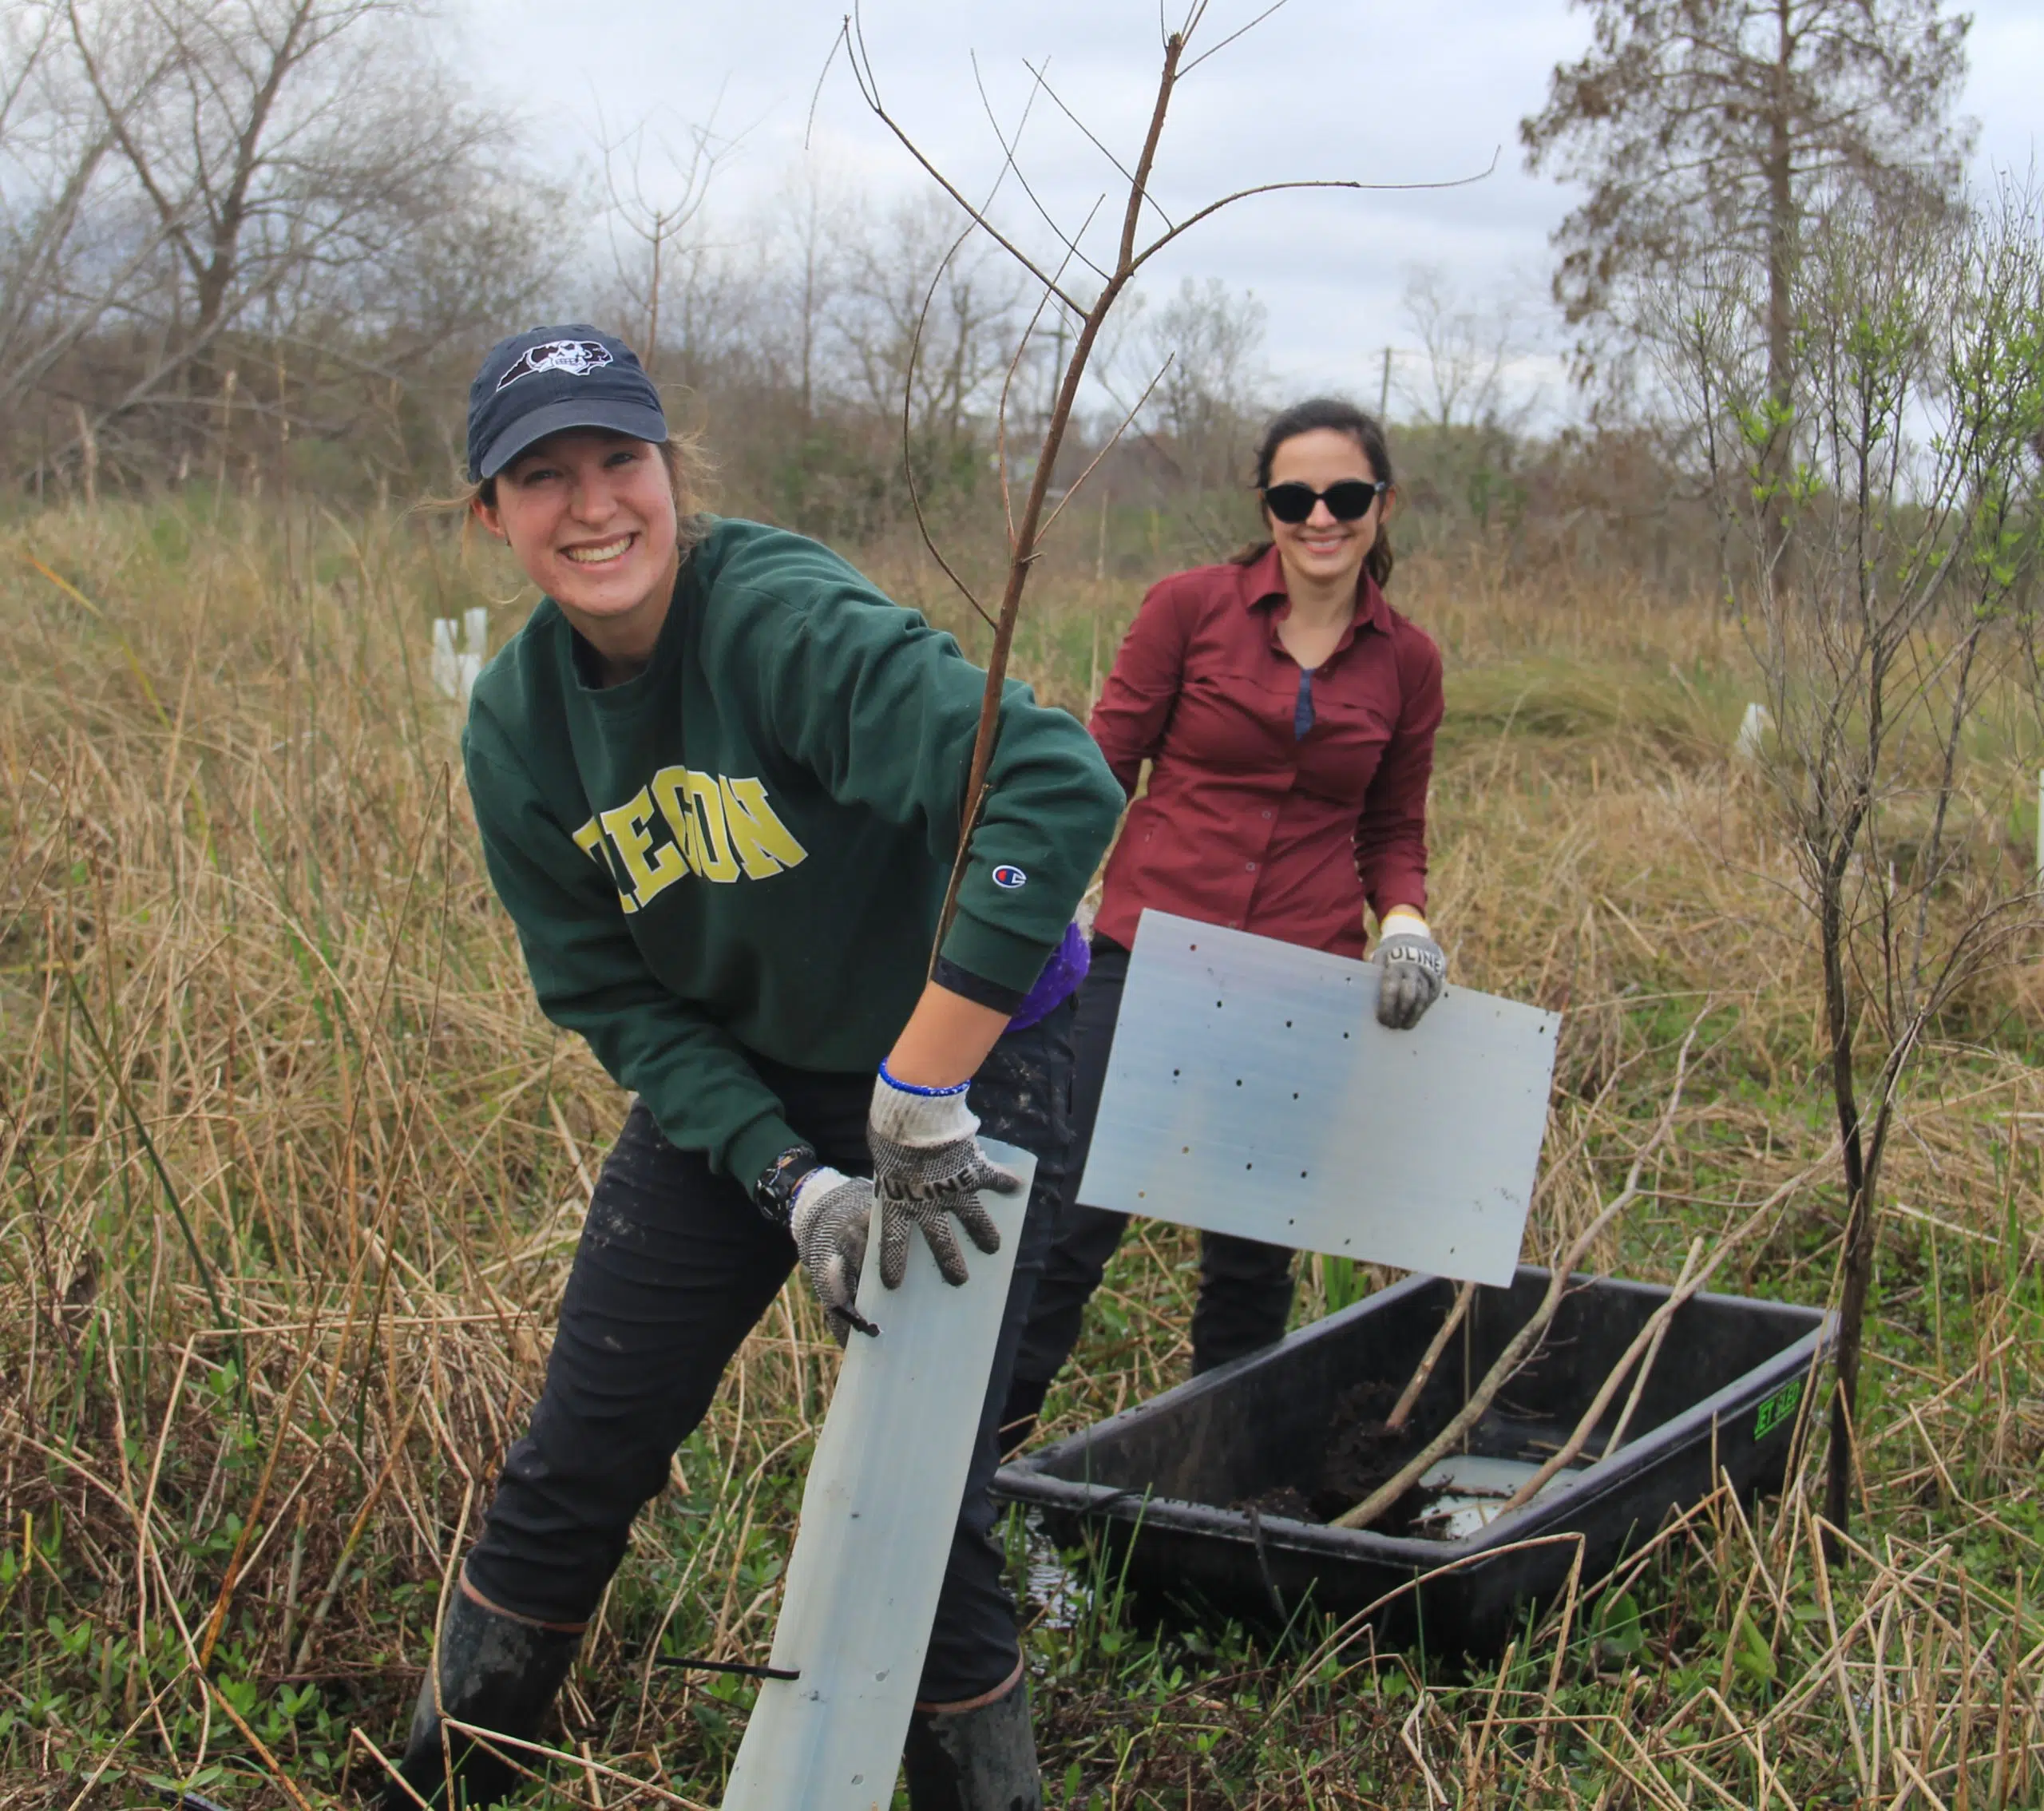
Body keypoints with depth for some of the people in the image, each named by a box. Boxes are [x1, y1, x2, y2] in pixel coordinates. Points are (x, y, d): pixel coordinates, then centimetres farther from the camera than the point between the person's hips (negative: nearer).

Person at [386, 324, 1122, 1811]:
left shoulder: (786, 618, -27)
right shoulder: (518, 725, -8)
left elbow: (1057, 787, -41)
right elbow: (611, 999, -4)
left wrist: (918, 1100, -38)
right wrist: (788, 1178, -18)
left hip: (968, 1073, -5)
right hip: (728, 1094, 5)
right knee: (577, 1468, 10)